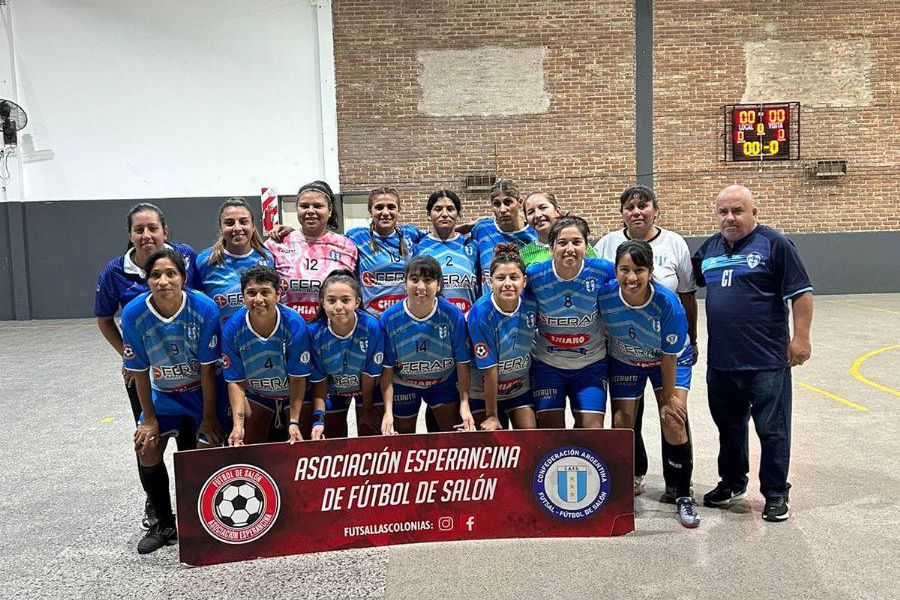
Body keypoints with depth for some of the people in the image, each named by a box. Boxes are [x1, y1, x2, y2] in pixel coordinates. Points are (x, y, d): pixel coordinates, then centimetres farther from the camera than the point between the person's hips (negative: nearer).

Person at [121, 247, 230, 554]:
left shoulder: (205, 308, -27)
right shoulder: (134, 314, -20)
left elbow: (207, 369, -18)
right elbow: (140, 371, -9)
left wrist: (209, 416, -11)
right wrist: (149, 419, -4)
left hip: (203, 390, -3)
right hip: (164, 392, 3)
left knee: (208, 450, -10)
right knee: (146, 448, -2)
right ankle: (164, 525, 19)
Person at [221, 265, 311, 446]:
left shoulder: (295, 325, -30)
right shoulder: (232, 329, -24)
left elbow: (298, 378, -23)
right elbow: (236, 381, -17)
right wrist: (238, 425, -26)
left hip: (292, 392, -1)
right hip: (255, 395, 2)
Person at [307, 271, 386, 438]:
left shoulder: (372, 327, -31)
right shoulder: (314, 332, -27)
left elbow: (370, 375, -19)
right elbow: (318, 381, -16)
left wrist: (367, 410, -9)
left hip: (370, 389, -1)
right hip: (333, 391, 2)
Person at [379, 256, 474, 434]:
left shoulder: (453, 315, -24)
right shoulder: (389, 318, -23)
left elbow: (462, 363, -16)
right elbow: (387, 368, -17)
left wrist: (464, 403, -23)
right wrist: (388, 411, -23)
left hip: (444, 381, 0)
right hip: (403, 384, 1)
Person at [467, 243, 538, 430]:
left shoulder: (531, 305, -16)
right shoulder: (481, 312, -26)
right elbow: (489, 369, -23)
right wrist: (491, 416, -16)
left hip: (520, 387, 3)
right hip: (483, 391, -3)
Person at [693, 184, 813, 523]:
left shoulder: (774, 245, -5)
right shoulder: (709, 248, 11)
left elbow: (801, 293, -7)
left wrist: (800, 337, -11)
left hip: (767, 360, -5)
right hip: (720, 360, 6)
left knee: (772, 429, 5)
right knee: (729, 427, 18)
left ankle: (776, 494, 19)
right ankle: (732, 484, 34)